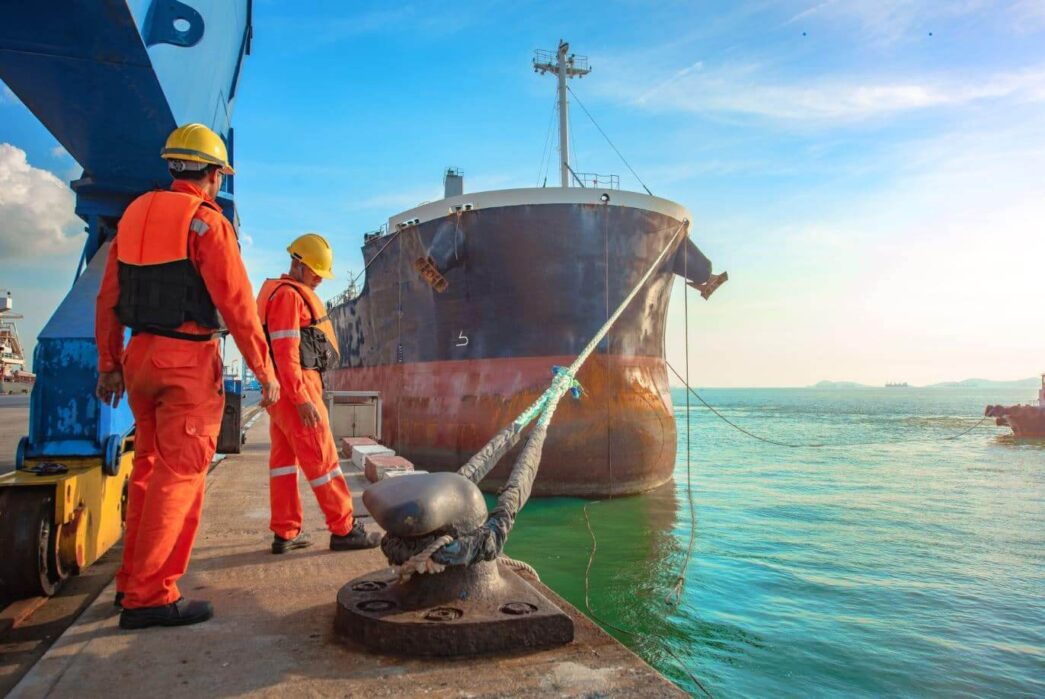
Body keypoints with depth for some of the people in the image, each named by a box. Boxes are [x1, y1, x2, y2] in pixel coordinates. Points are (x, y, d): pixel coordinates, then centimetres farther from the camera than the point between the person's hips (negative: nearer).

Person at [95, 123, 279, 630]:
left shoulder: (134, 216, 12)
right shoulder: (206, 222, -10)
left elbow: (107, 299, 13)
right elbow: (237, 304, -15)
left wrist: (109, 365, 19)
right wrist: (264, 370, -9)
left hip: (140, 355, 8)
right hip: (188, 360, -8)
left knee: (149, 467, 17)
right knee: (180, 474, -3)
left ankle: (134, 581, 25)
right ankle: (149, 596, 0)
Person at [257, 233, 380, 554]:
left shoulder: (291, 294, 20)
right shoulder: (288, 295, -12)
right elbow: (286, 352, -20)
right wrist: (302, 399, -24)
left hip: (286, 390, 10)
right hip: (295, 387, -10)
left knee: (284, 456, 9)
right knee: (321, 457, -6)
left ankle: (285, 533, 14)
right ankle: (344, 529, -1)